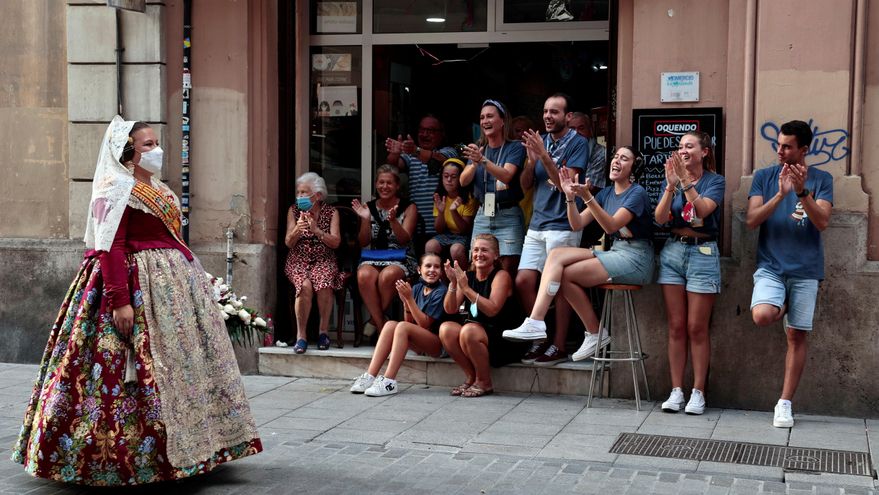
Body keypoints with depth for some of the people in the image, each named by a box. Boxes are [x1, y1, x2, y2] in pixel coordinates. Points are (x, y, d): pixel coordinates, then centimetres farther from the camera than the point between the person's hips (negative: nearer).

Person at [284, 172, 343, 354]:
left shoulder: (331, 212, 3)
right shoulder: (293, 211, 6)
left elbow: (335, 242, -6)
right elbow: (288, 243, 0)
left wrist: (316, 230, -21)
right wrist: (297, 230, -22)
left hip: (323, 259, 0)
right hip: (298, 260, 0)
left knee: (324, 284, -33)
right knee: (305, 286, -32)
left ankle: (323, 331, -14)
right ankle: (301, 335, -22)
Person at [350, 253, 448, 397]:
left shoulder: (441, 291, -11)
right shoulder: (417, 288, 8)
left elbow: (425, 324, -15)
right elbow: (411, 321, 5)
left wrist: (409, 298, -20)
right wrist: (405, 302, -12)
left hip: (438, 343, -6)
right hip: (419, 344, 6)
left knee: (402, 327, -28)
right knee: (390, 325, -17)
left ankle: (389, 381, -34)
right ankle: (370, 377, -24)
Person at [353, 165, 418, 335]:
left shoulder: (408, 208, 6)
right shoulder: (369, 208, 12)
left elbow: (404, 240, -6)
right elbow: (363, 243, 9)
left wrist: (393, 220, -23)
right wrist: (365, 220, -8)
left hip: (400, 258, -2)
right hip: (373, 257, 2)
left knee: (387, 276, -38)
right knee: (364, 275, -35)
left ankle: (375, 320, -13)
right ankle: (382, 325, -25)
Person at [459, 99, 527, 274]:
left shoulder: (515, 147, -2)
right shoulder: (478, 148, 12)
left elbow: (506, 176, -18)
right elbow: (464, 181, 1)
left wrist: (483, 160, -32)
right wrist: (474, 163, -19)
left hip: (508, 216, -4)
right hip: (483, 215, 4)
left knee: (506, 271, -11)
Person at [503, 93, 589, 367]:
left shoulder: (577, 143, -5)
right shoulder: (541, 141, 13)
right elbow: (525, 184, 11)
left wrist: (544, 155, -21)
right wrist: (532, 159, -7)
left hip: (562, 224, -6)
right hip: (537, 223, 6)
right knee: (523, 281, 2)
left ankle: (559, 345, 7)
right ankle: (537, 336, 16)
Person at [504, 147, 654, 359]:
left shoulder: (637, 193, -7)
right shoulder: (606, 193, 16)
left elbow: (611, 226, -20)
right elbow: (577, 224, 7)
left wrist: (587, 197, -28)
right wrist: (570, 196, -8)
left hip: (635, 259, -7)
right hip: (615, 253, 7)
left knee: (564, 274, -17)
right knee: (556, 255, -14)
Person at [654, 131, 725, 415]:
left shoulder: (715, 181, 0)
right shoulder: (671, 180, 9)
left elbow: (703, 209, -18)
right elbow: (660, 218, -4)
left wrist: (686, 182, -24)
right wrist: (671, 186, -17)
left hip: (702, 253, -3)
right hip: (673, 251, 3)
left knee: (697, 328, -2)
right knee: (676, 327, 3)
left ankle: (698, 392, 4)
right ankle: (676, 391, 6)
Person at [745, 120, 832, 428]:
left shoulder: (821, 180, 2)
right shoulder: (764, 177, 4)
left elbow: (822, 222, -10)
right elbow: (751, 221, -6)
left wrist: (802, 192, -25)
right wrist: (780, 194, -18)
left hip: (805, 270, 0)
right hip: (770, 266, 0)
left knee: (797, 336, 0)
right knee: (761, 316, -25)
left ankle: (785, 403, 10)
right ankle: (781, 308, 13)